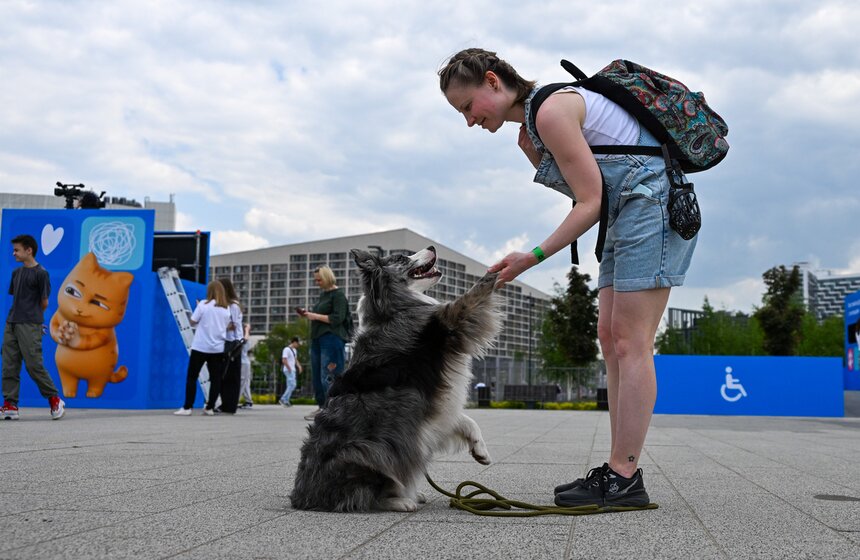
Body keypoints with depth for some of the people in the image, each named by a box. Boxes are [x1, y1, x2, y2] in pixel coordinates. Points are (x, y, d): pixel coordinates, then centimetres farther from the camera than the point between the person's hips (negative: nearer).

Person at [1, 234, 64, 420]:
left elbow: (44, 303, -2)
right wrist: (16, 315, 12)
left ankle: (55, 399, 5)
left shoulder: (41, 273, -6)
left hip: (30, 326, -7)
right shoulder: (16, 272, 16)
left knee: (34, 365, -8)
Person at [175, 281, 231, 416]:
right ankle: (210, 407, 5)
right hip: (218, 348, 3)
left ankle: (187, 407, -2)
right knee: (215, 378, 5)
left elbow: (193, 321, -1)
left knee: (192, 377, 3)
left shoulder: (203, 304, -7)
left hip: (201, 347, -3)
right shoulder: (227, 308, 5)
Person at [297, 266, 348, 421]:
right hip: (318, 338, 9)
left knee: (327, 377, -12)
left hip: (331, 339, -9)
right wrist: (308, 314, 11)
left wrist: (315, 316, -14)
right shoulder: (322, 294, 18)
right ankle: (322, 407, 17)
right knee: (316, 376, 10)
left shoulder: (338, 295, -7)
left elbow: (338, 318, -15)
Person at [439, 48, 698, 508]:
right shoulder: (528, 133, 13)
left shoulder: (551, 110, -16)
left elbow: (590, 203, -17)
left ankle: (623, 478, -10)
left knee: (630, 342, -12)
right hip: (626, 216, 10)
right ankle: (619, 469, 8)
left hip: (653, 202, -10)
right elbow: (593, 197, 12)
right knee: (611, 336, 6)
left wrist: (533, 258, -17)